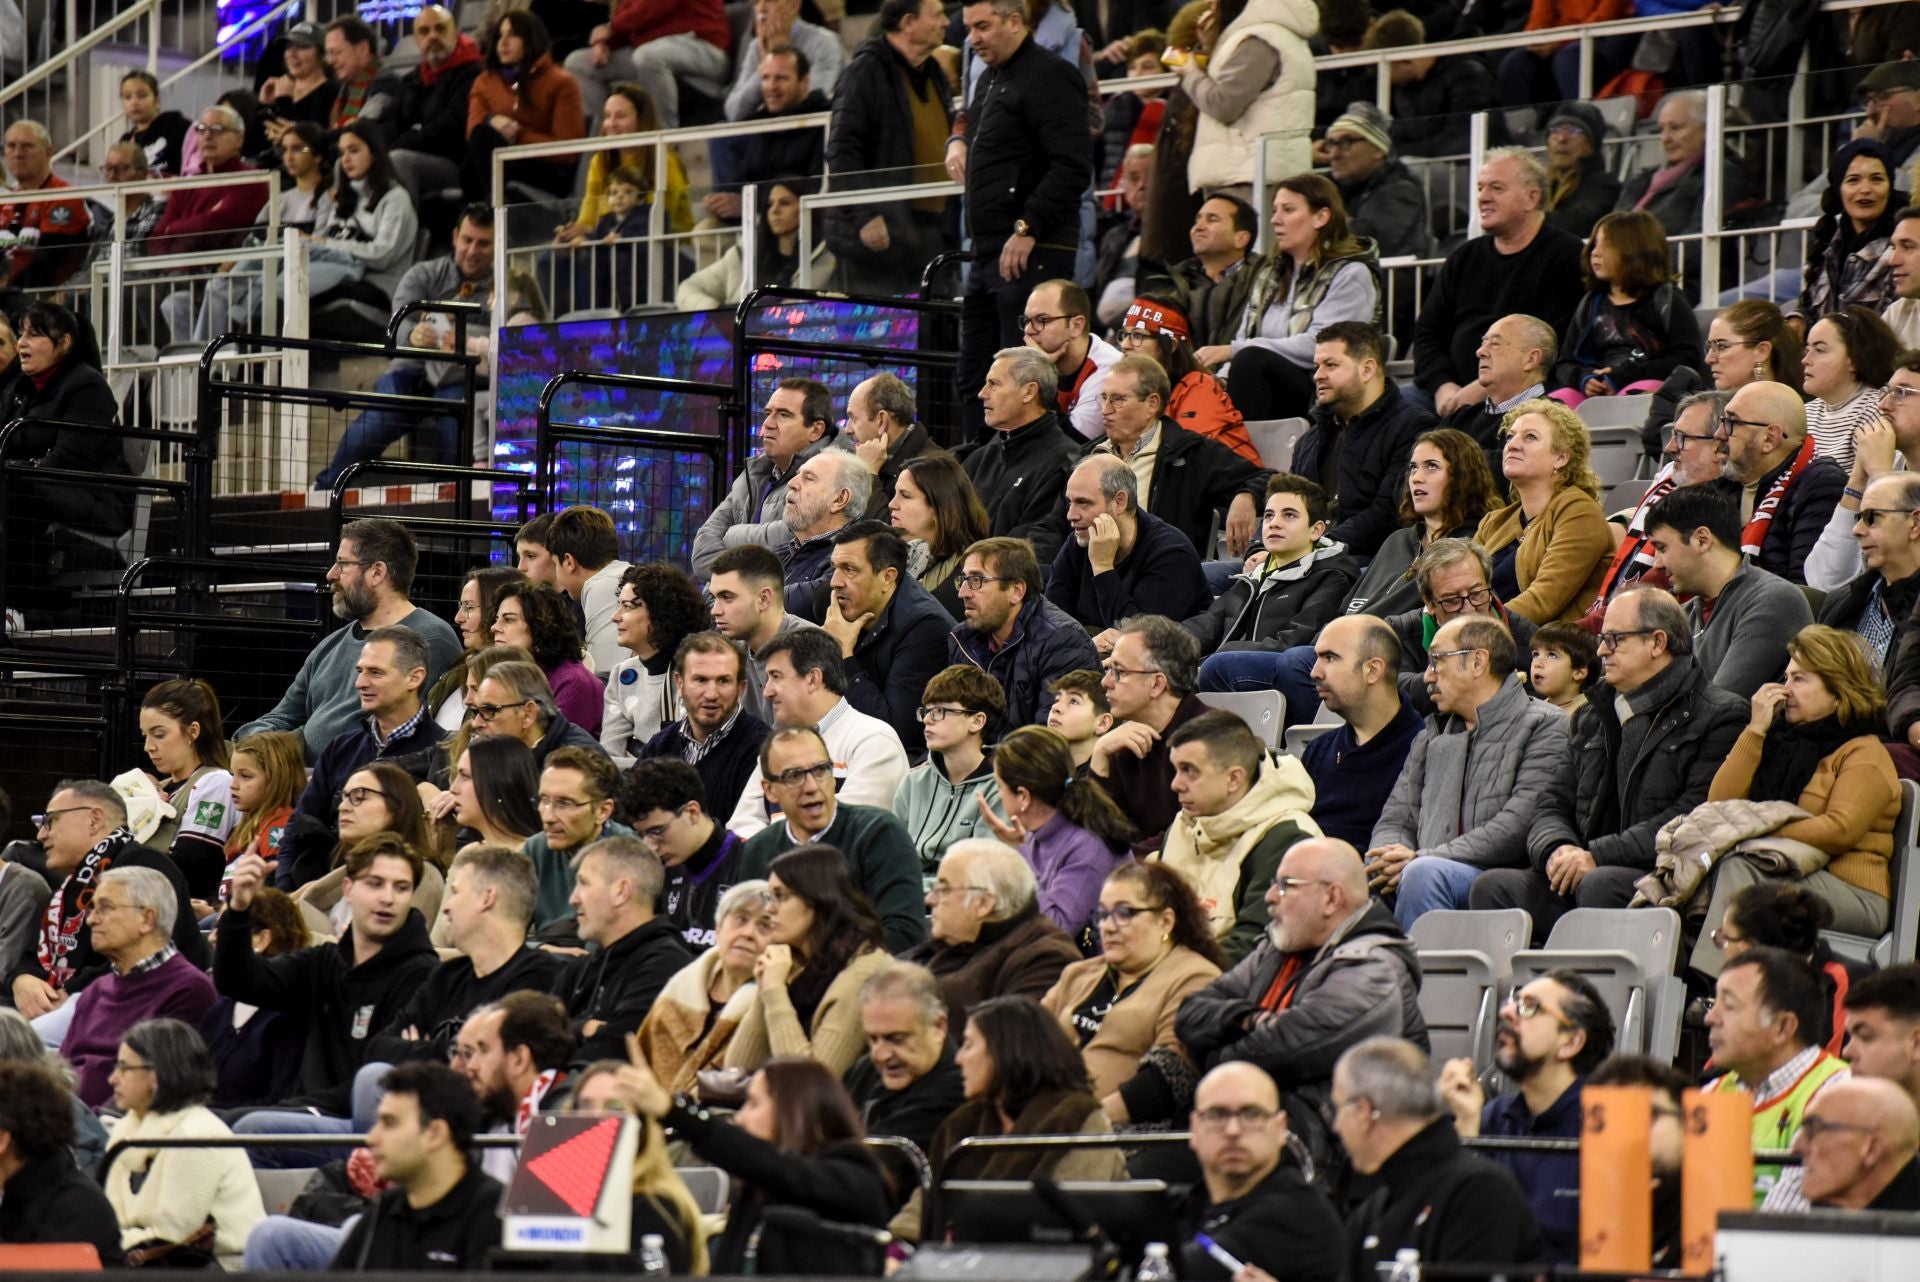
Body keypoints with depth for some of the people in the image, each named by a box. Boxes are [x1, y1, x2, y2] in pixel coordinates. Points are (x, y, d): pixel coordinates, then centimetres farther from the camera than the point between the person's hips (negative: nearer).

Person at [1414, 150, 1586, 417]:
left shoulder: (1565, 257, 0)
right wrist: (1443, 387, -3)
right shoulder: (1464, 258, 22)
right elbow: (1427, 333, 18)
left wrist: (1484, 389, -17)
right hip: (1454, 390, 6)